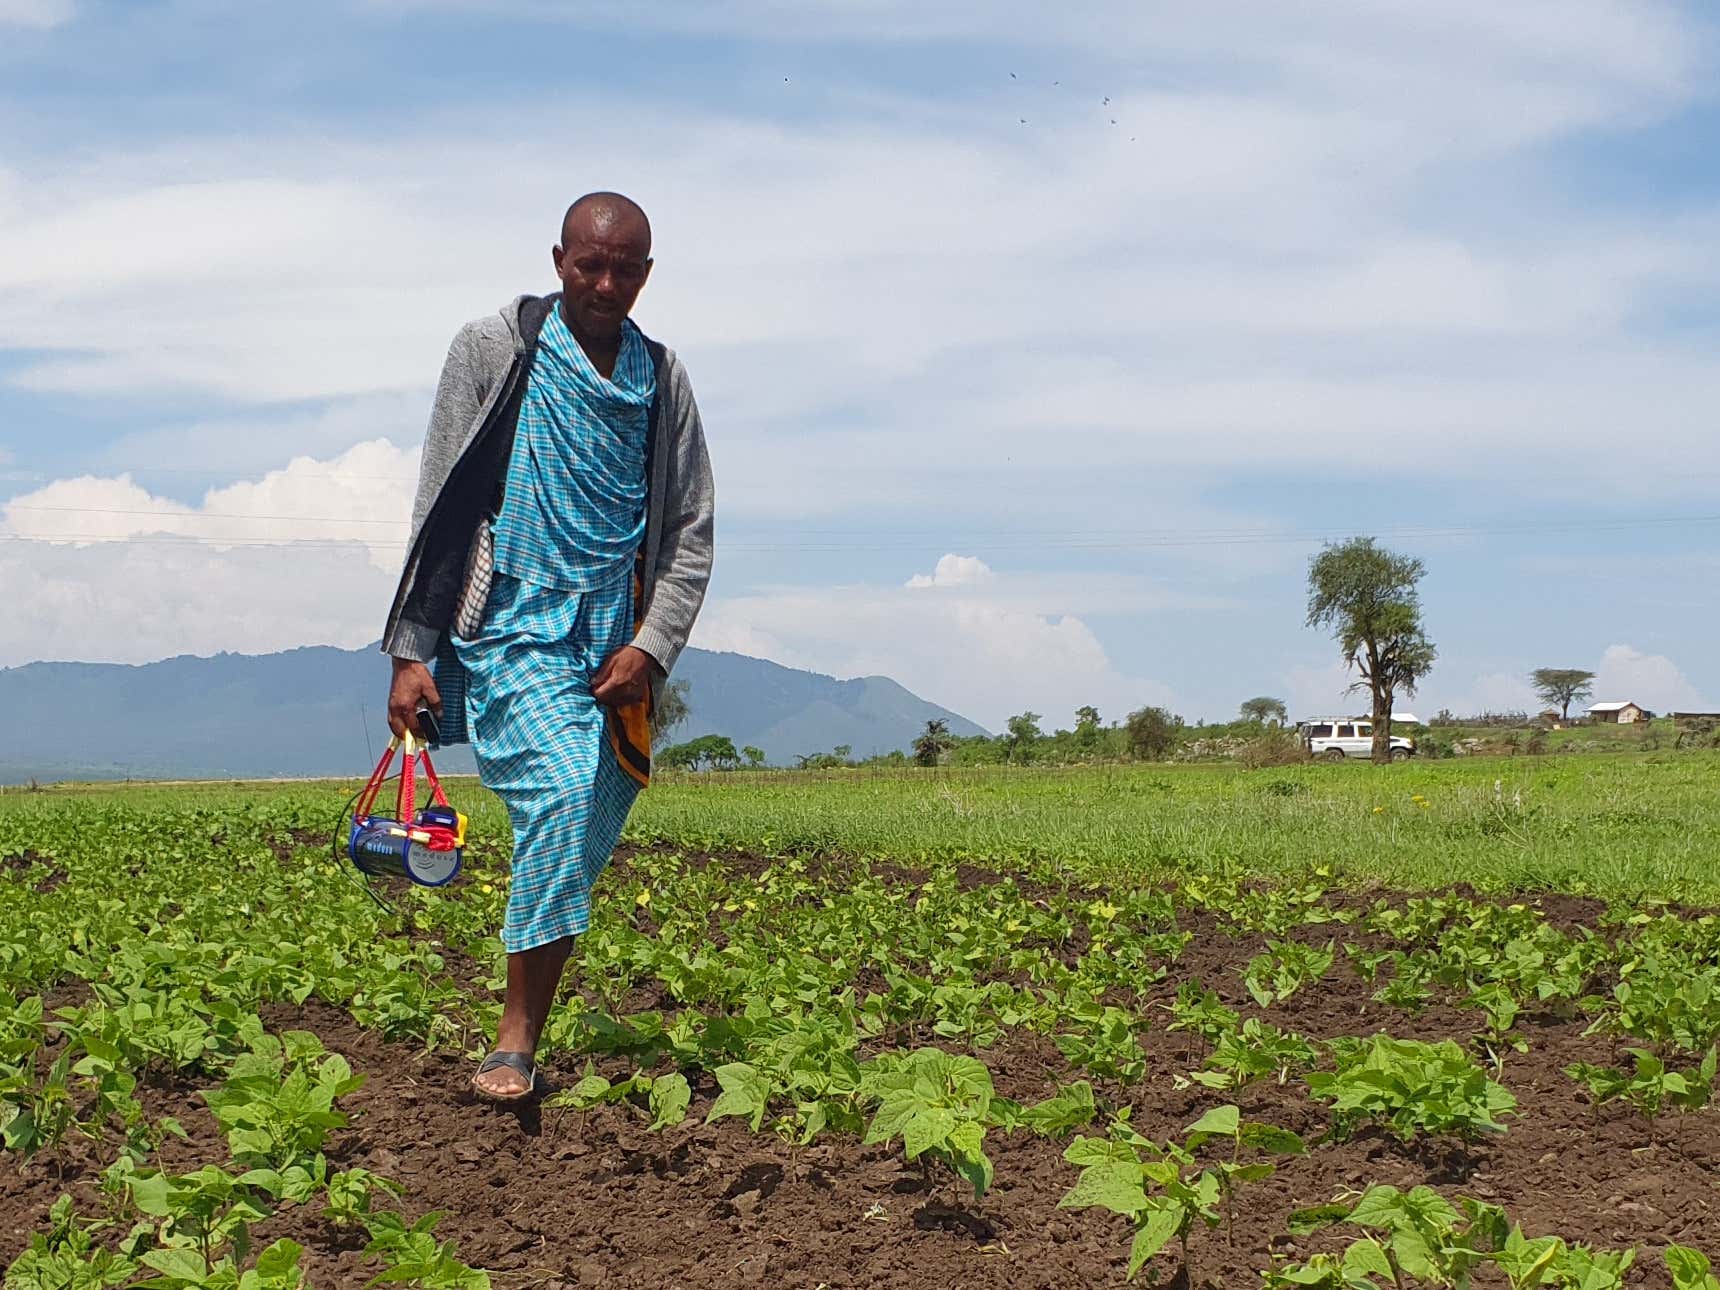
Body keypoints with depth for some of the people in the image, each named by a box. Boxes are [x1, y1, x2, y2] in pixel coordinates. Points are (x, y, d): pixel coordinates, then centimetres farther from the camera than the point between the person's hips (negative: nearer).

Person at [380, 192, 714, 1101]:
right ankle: (516, 1039, -19)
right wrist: (410, 650, -3)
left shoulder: (661, 380, 12)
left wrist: (652, 647, -5)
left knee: (585, 845, 2)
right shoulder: (493, 349, 2)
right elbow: (439, 505, 1)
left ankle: (526, 1033, 13)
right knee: (560, 792, -24)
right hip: (515, 624, -4)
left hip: (614, 640, 4)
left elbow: (691, 532, 11)